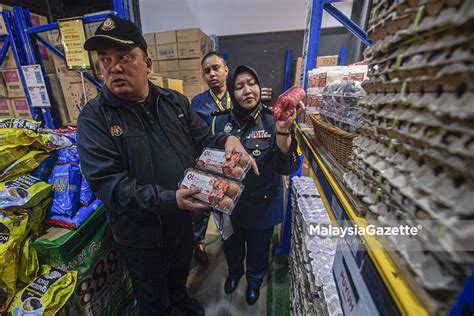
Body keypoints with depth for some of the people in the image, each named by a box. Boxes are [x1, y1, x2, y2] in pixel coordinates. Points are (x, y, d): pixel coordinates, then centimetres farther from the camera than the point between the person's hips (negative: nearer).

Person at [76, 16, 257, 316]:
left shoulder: (176, 102, -4)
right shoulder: (94, 117, -17)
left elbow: (203, 139, 0)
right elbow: (106, 182, -24)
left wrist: (227, 140, -22)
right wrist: (168, 199, -36)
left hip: (182, 217, 5)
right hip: (139, 231, -4)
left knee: (181, 268, 35)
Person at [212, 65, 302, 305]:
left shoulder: (272, 121, -15)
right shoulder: (220, 121, -9)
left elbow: (288, 167, -21)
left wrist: (283, 131, -35)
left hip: (263, 205, -1)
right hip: (228, 203, 2)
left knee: (258, 250, 25)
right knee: (231, 246, 28)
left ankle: (255, 281, 59)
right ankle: (234, 272, 63)